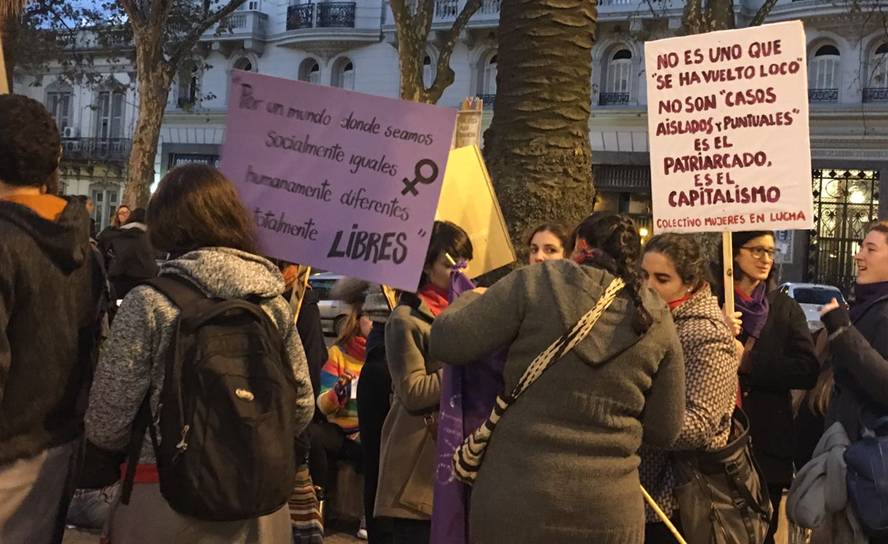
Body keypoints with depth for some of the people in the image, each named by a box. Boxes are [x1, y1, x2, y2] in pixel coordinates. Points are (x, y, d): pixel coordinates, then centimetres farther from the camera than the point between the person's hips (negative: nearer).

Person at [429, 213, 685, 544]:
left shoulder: (536, 283, -7)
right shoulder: (658, 320, 2)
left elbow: (446, 342, -7)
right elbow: (665, 430, 7)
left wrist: (470, 299, 13)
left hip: (513, 500, -2)